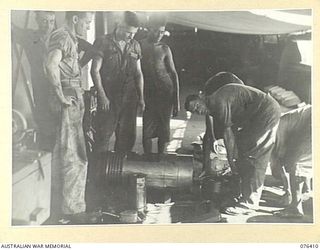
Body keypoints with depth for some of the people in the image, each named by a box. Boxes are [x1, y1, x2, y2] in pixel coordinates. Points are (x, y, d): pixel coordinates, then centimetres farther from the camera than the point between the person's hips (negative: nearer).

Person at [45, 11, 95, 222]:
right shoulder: (62, 36, -12)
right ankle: (69, 207, 3)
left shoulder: (71, 38, 19)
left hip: (73, 99, 10)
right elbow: (52, 65, -28)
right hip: (69, 100, -10)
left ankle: (66, 204, 29)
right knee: (71, 155, -5)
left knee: (67, 154, 17)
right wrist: (61, 95, -23)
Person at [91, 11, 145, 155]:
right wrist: (102, 96, -10)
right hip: (108, 98, -4)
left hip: (129, 98, 4)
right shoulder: (103, 43, -3)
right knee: (103, 135, -4)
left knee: (128, 136, 7)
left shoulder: (135, 46, 10)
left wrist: (141, 97, 10)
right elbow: (95, 70, -5)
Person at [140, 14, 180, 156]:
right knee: (147, 131, -6)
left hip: (166, 93, 1)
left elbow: (173, 73, 6)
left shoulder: (164, 49, 5)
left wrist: (176, 100, 0)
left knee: (163, 129, 4)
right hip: (148, 94, 0)